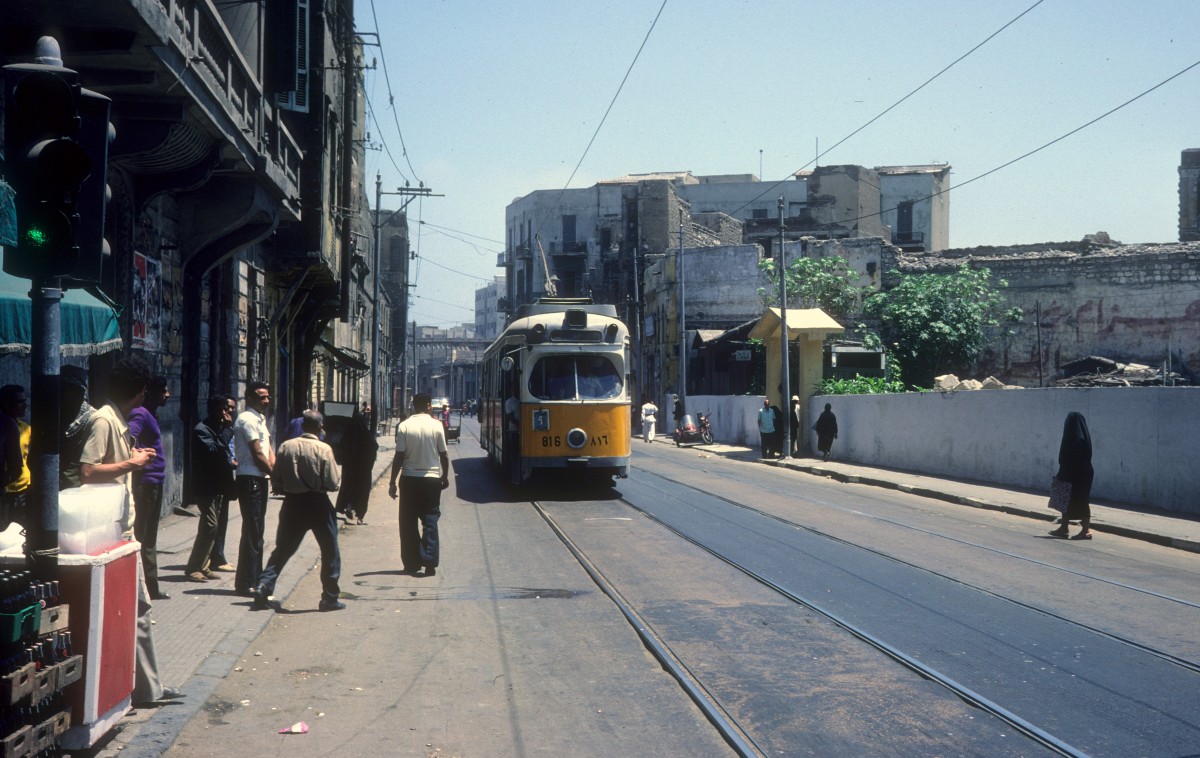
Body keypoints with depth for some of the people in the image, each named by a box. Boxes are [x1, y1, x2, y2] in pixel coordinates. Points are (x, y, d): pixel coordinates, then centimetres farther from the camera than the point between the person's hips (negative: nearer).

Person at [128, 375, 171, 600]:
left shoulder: (151, 414, 17)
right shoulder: (140, 414, -13)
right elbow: (130, 438, -30)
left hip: (155, 483, 10)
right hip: (146, 482, -10)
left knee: (149, 538, 15)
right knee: (140, 534, -7)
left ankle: (151, 587, 23)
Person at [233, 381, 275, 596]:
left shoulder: (260, 420, 19)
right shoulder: (247, 419, -12)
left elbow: (269, 451, 14)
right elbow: (257, 454, -15)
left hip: (260, 479, 10)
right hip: (250, 480, -10)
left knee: (257, 530, 14)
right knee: (252, 531, -7)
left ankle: (254, 579, 22)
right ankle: (246, 583, -2)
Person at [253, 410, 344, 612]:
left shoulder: (286, 446, -2)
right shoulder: (324, 449, -12)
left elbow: (275, 478, 2)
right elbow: (332, 484, -13)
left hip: (292, 504, 3)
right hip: (318, 505, -3)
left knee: (282, 549, 14)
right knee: (330, 551, 9)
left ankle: (263, 586, 1)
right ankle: (330, 597, 11)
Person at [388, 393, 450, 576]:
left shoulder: (404, 426, -4)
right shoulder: (436, 425, -4)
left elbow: (399, 456, -5)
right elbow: (443, 455, -1)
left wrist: (392, 482, 1)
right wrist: (445, 476, 14)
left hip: (409, 479, 0)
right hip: (432, 478, 0)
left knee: (408, 522, 9)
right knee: (430, 521, 5)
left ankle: (411, 563, 10)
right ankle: (430, 563, -3)